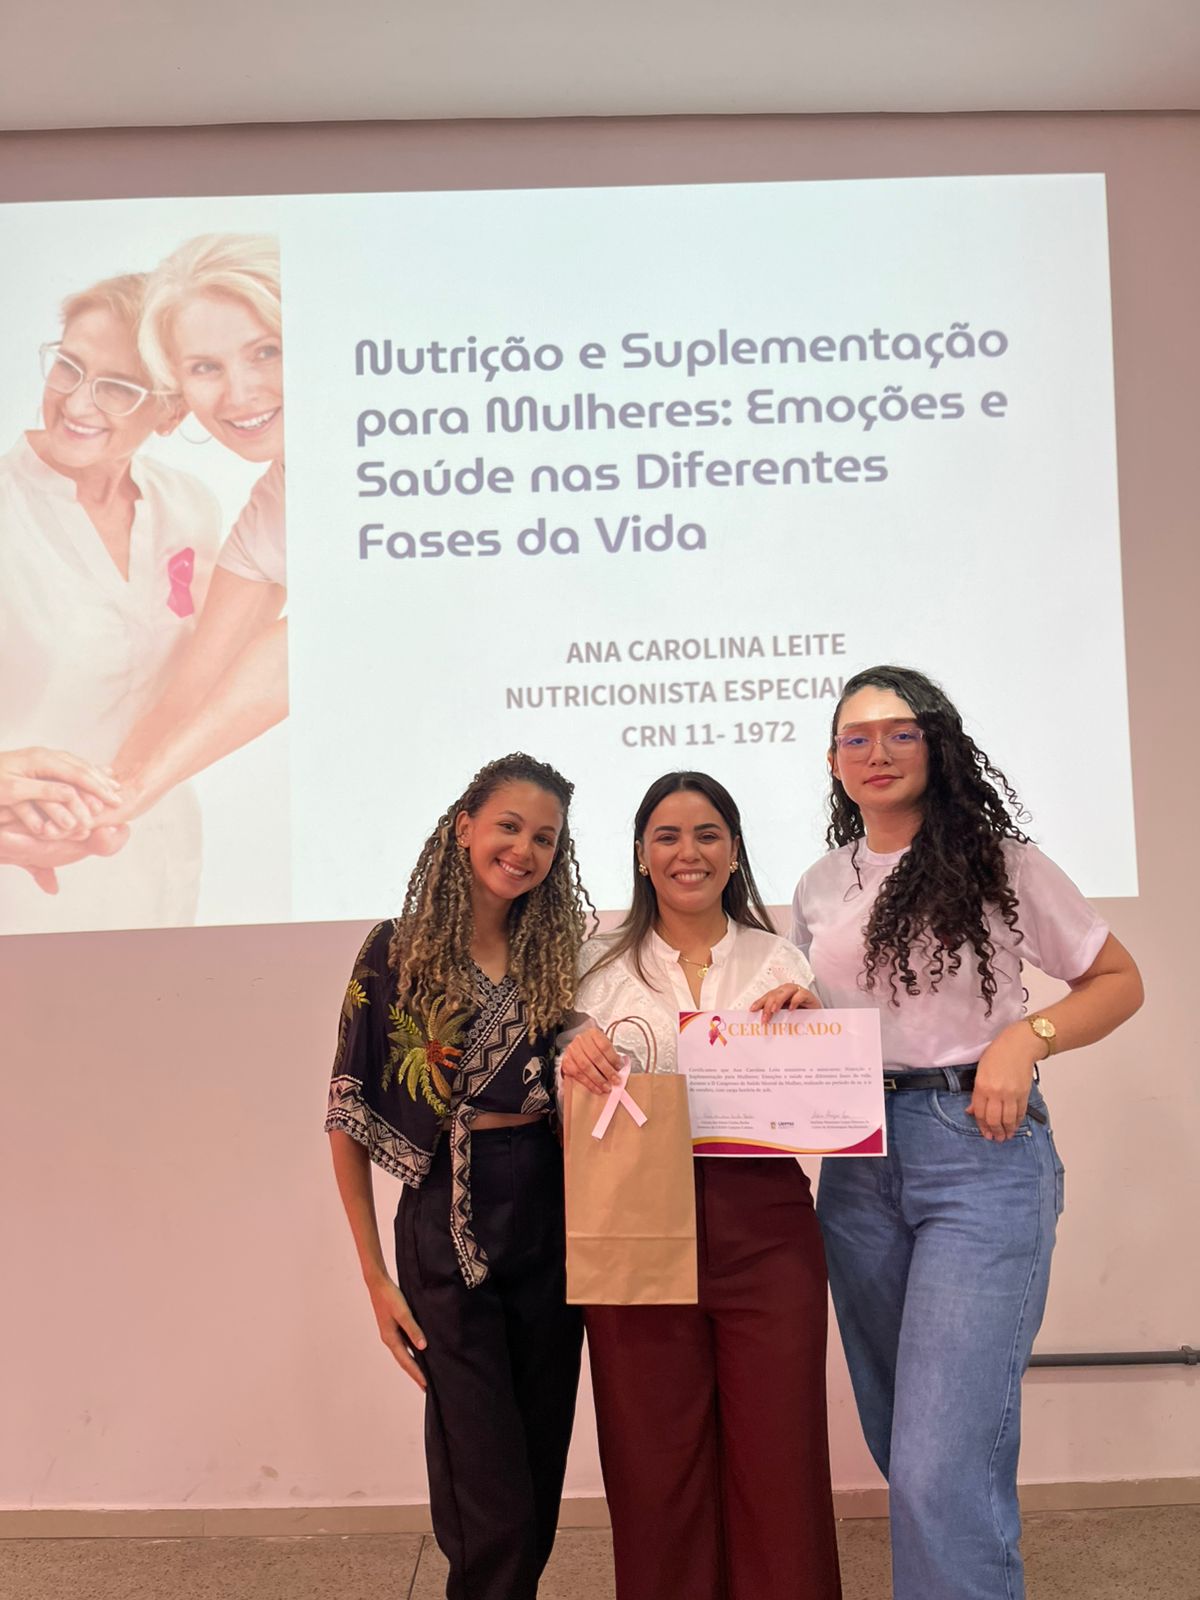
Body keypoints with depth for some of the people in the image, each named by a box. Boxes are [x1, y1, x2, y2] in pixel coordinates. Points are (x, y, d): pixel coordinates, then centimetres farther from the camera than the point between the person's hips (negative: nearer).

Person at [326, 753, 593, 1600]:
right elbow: (350, 1117, -4)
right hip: (448, 1228, -4)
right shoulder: (398, 952, -5)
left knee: (542, 1471, 14)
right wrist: (376, 1277, -5)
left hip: (552, 1222, 4)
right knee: (488, 1493, -1)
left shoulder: (557, 957, 6)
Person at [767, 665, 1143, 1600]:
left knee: (943, 1462, -12)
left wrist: (1026, 1038, -13)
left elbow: (1118, 981, 3)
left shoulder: (998, 862, -3)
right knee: (899, 1435, 17)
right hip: (858, 1161, 6)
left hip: (981, 1148, -5)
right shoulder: (820, 890, 11)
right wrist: (790, 1015, 0)